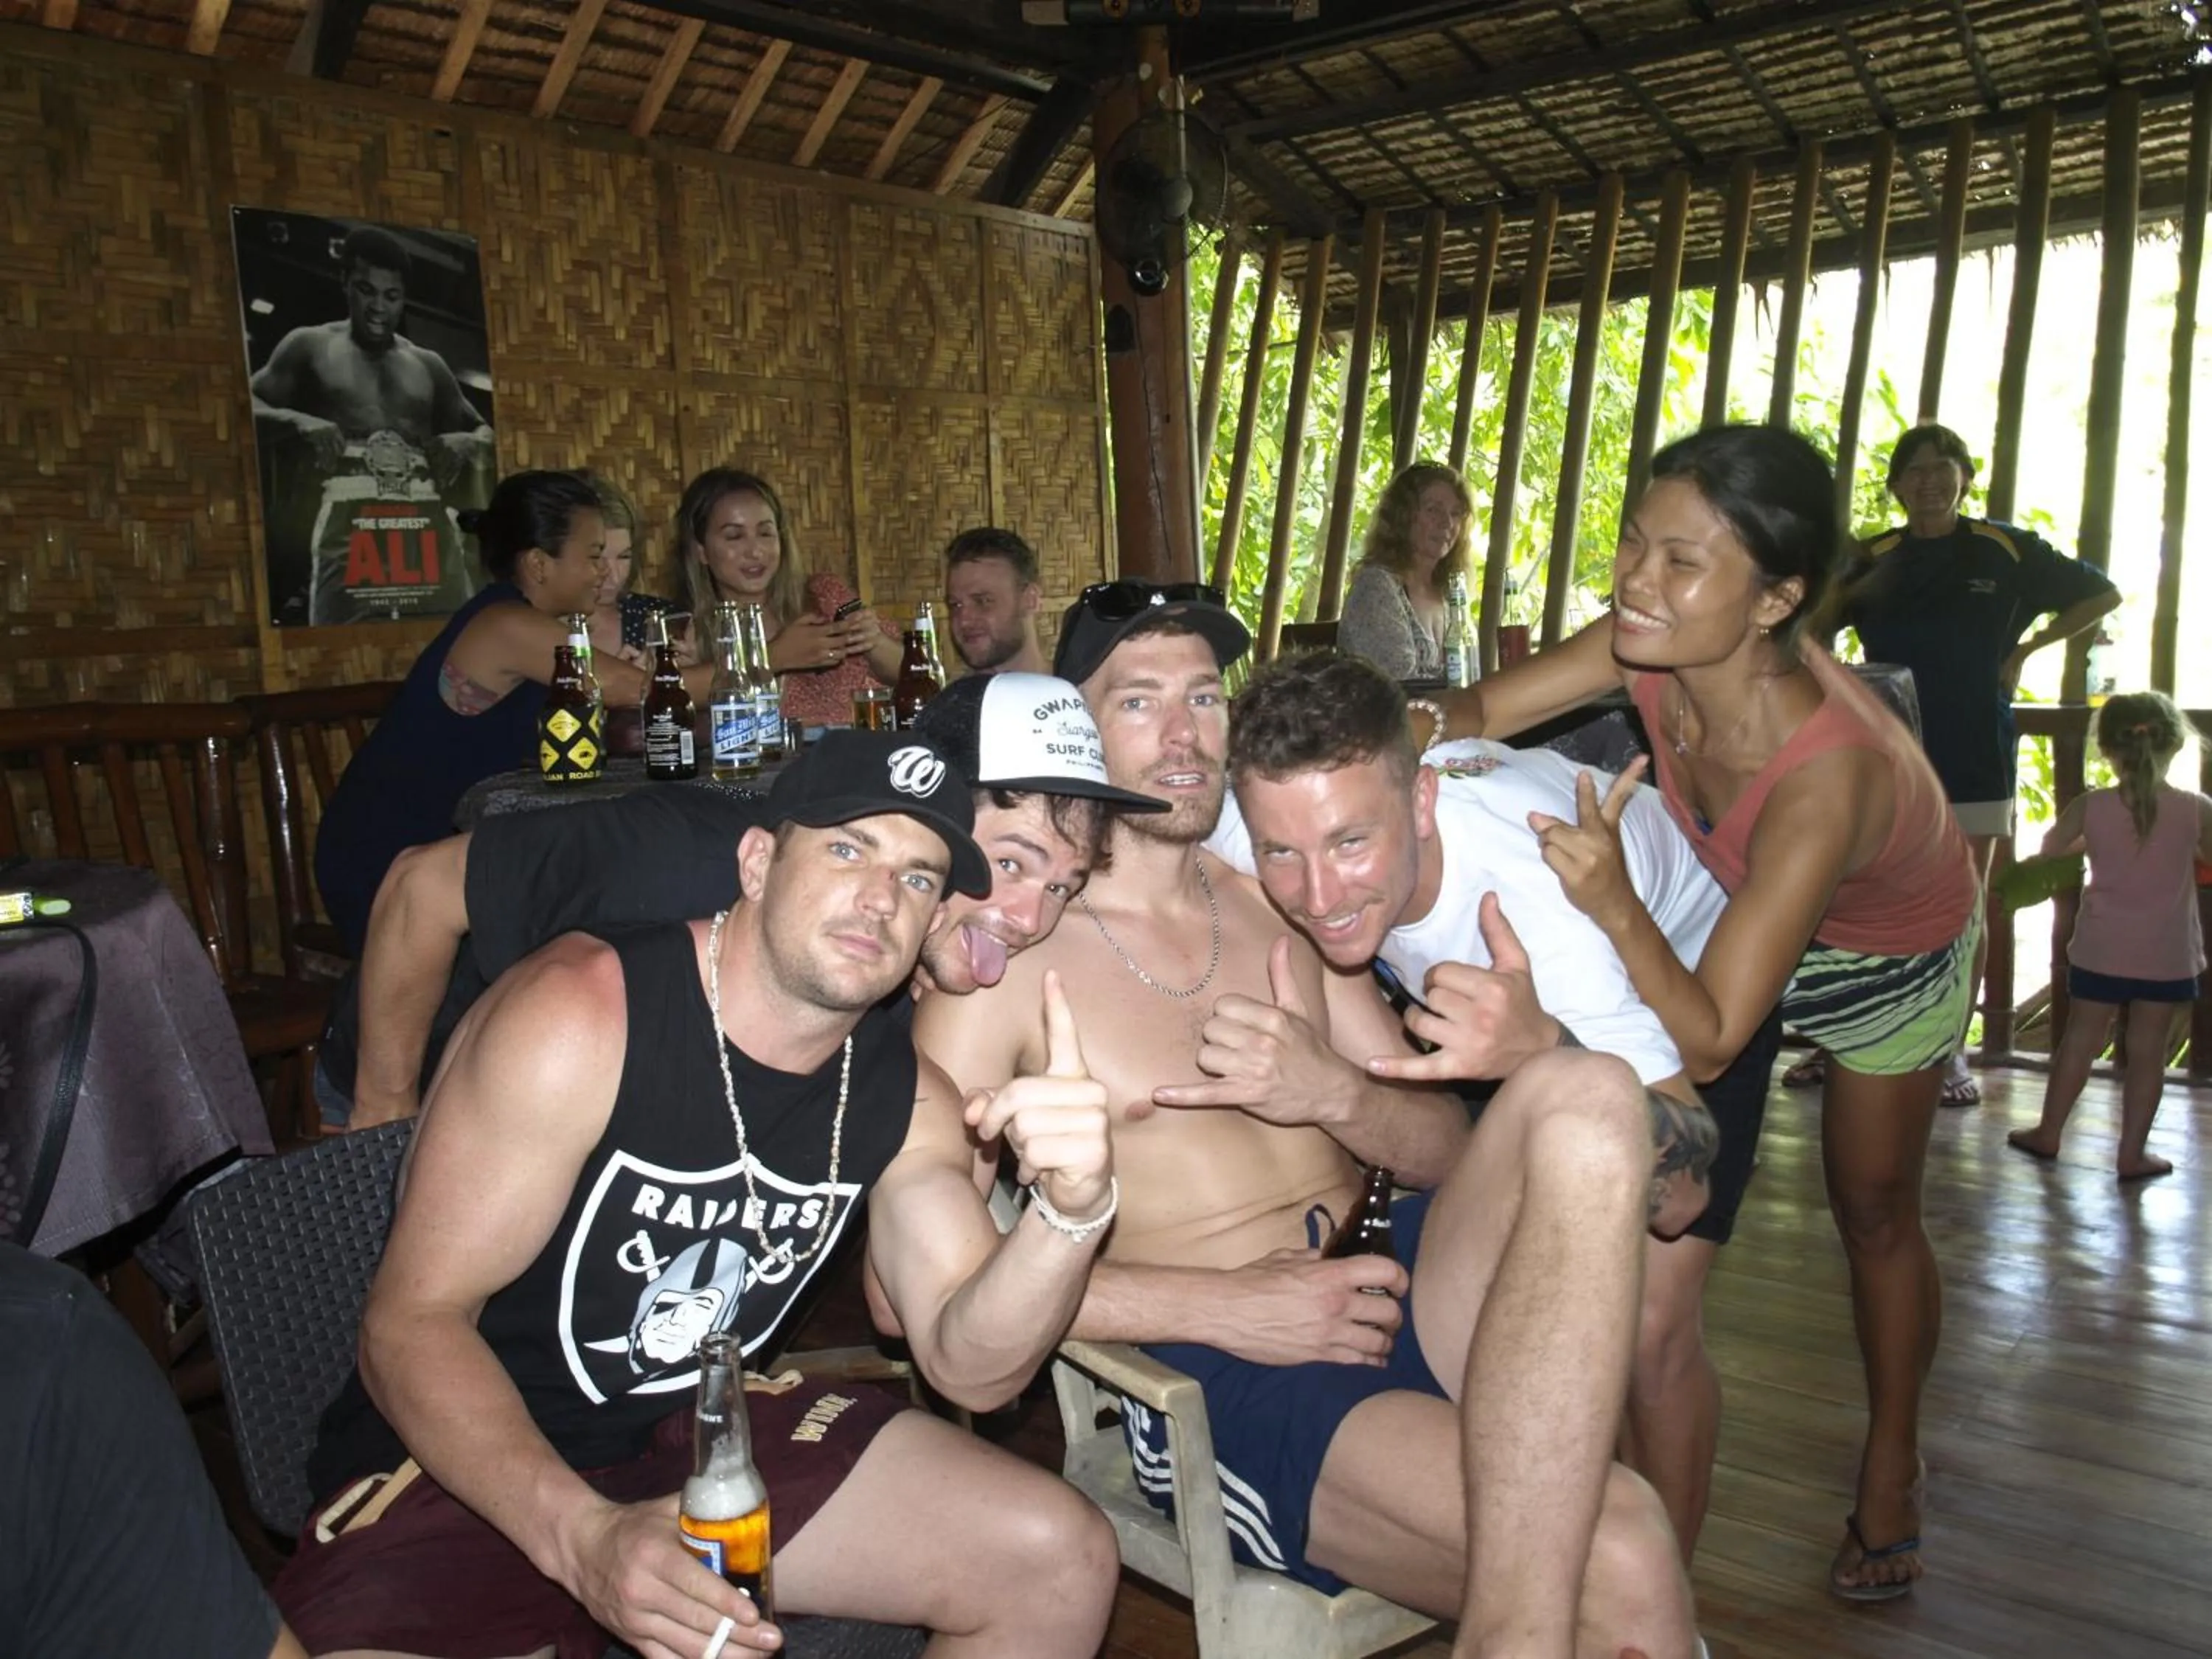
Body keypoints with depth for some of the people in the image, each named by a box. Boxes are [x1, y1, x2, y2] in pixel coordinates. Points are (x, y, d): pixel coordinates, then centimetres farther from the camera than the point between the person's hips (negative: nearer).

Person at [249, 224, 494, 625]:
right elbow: (246, 407, 7)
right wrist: (298, 422, -13)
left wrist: (469, 442, 4)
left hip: (428, 527, 3)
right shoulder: (310, 346, 14)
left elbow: (485, 432, 28)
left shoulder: (428, 365, 23)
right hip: (349, 525, -3)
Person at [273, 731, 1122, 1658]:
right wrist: (585, 1538, -34)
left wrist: (1072, 1210, -29)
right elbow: (412, 1324, -20)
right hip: (469, 1464, -4)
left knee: (1065, 1563, -6)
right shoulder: (580, 1016, -21)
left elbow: (971, 1366, -9)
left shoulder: (904, 1095, -3)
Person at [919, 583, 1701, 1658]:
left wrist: (1335, 1093, -10)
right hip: (1222, 1375, -6)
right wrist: (1221, 1304, -14)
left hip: (1407, 1302, 7)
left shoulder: (1281, 901, 16)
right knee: (1616, 1560, -31)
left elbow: (1453, 1151, 14)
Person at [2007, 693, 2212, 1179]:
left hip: (2101, 950, 0)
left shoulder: (2091, 807, -9)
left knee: (2080, 1039, 12)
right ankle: (2132, 1152, 14)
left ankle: (2049, 1133, 23)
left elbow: (2051, 848, 7)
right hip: (2166, 956, 0)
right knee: (2147, 1051, 7)